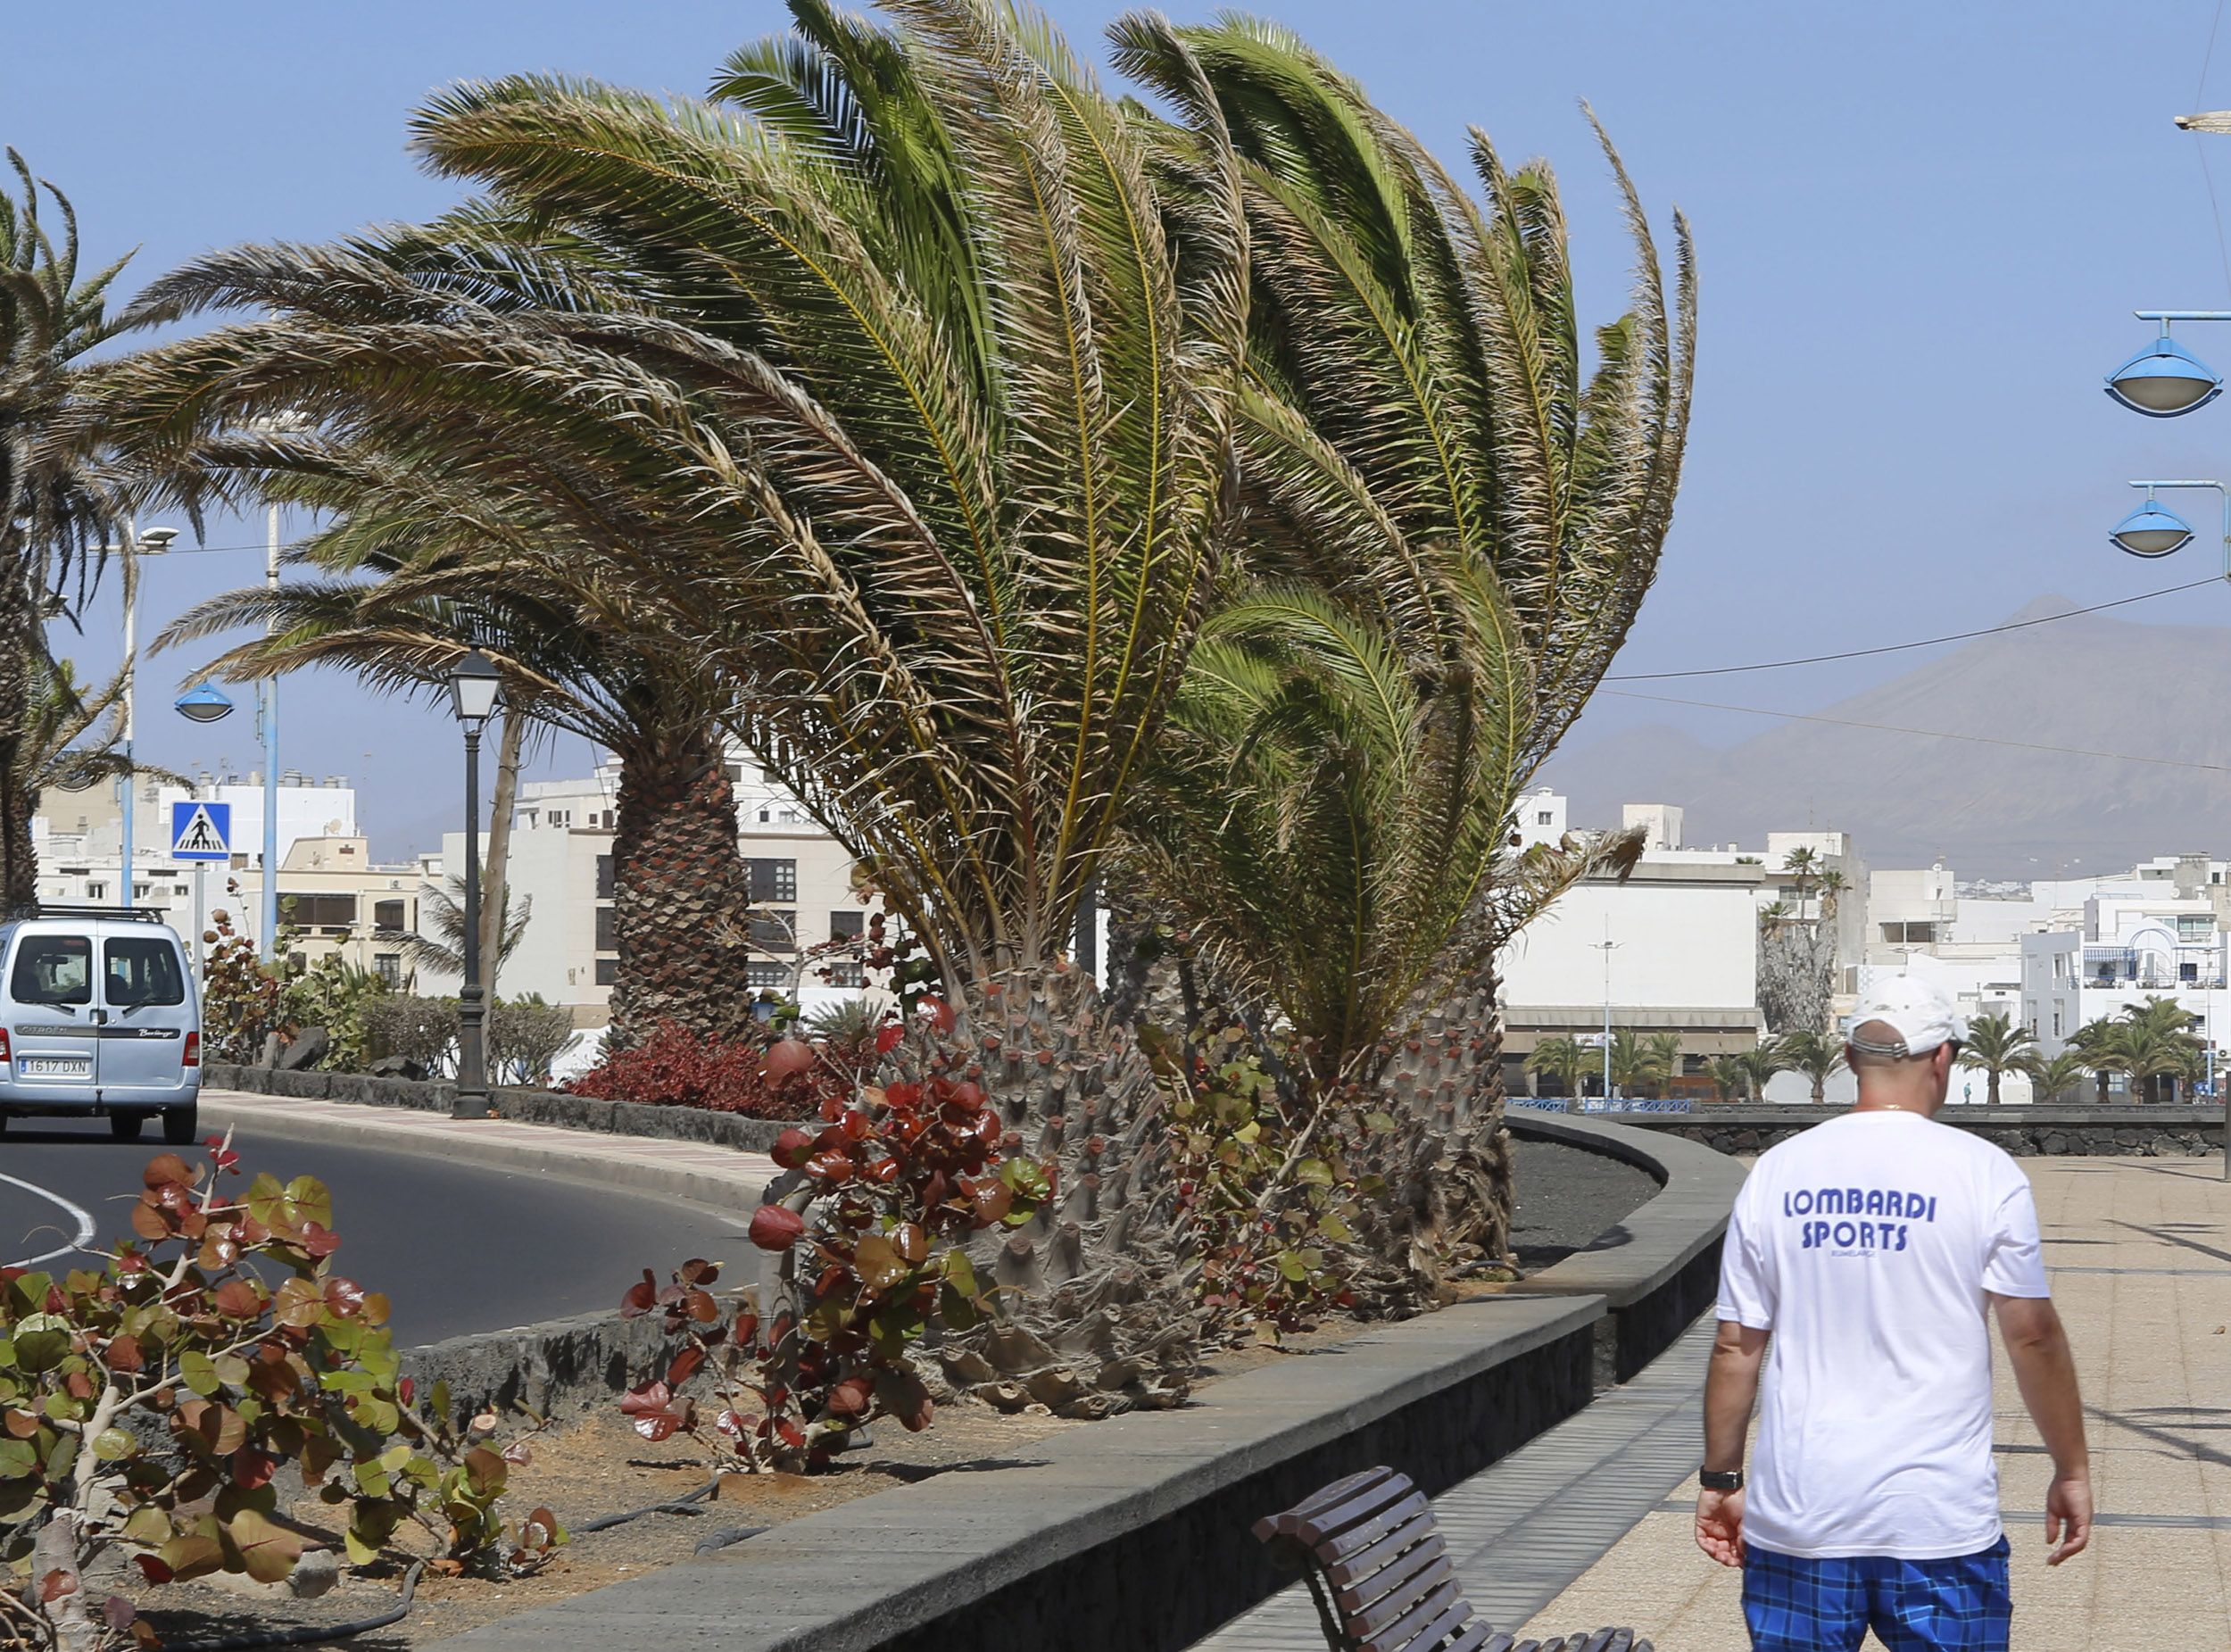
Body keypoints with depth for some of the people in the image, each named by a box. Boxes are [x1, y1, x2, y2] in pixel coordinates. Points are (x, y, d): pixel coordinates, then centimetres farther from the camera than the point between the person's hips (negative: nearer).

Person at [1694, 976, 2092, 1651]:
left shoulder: (1776, 1173, 4)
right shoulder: (1984, 1173, -4)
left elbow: (1736, 1347, 5)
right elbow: (2033, 1336, -2)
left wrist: (1720, 1479, 14)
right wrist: (2072, 1471, 8)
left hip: (1797, 1518, 2)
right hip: (1940, 1520, -2)